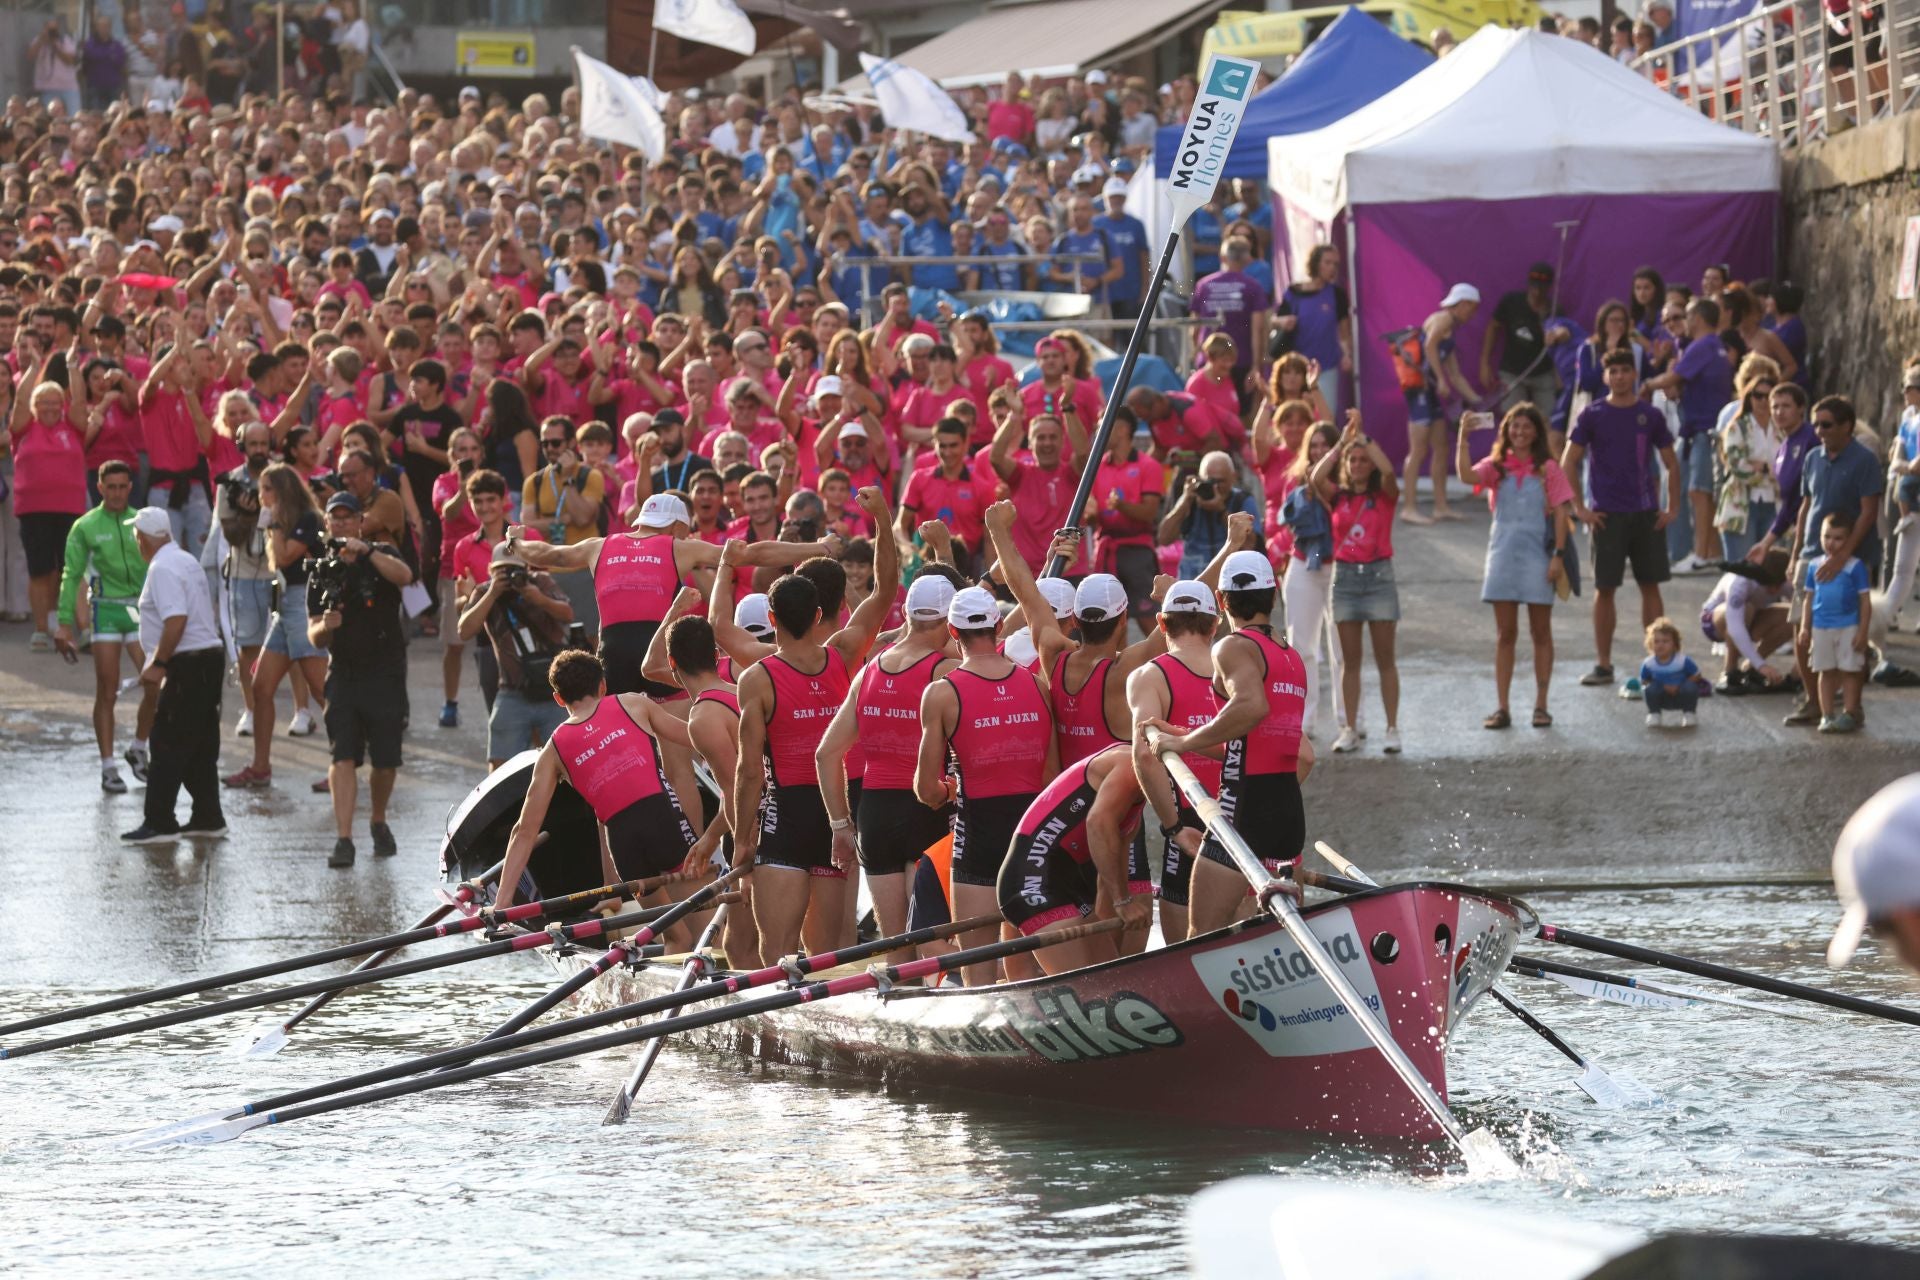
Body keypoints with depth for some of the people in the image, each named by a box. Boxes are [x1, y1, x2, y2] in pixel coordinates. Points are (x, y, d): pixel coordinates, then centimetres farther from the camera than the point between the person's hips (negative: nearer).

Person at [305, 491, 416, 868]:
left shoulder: (382, 555, 3)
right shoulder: (321, 574, 10)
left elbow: (404, 575, -22)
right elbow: (314, 636, 6)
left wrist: (366, 551, -32)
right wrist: (325, 627, -17)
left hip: (385, 673, -1)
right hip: (344, 673, 1)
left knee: (386, 760, 4)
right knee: (343, 757, -11)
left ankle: (378, 821, 30)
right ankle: (343, 839, -15)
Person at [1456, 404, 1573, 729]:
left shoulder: (1547, 469, 0)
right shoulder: (1497, 467, 4)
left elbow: (1560, 513, -3)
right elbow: (1467, 474, -15)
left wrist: (1558, 555, -10)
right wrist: (1463, 438, -25)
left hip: (1538, 556, -2)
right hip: (1503, 553, 2)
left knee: (1541, 633, 5)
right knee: (1505, 634, 4)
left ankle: (1541, 705, 11)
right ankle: (1502, 708, 6)